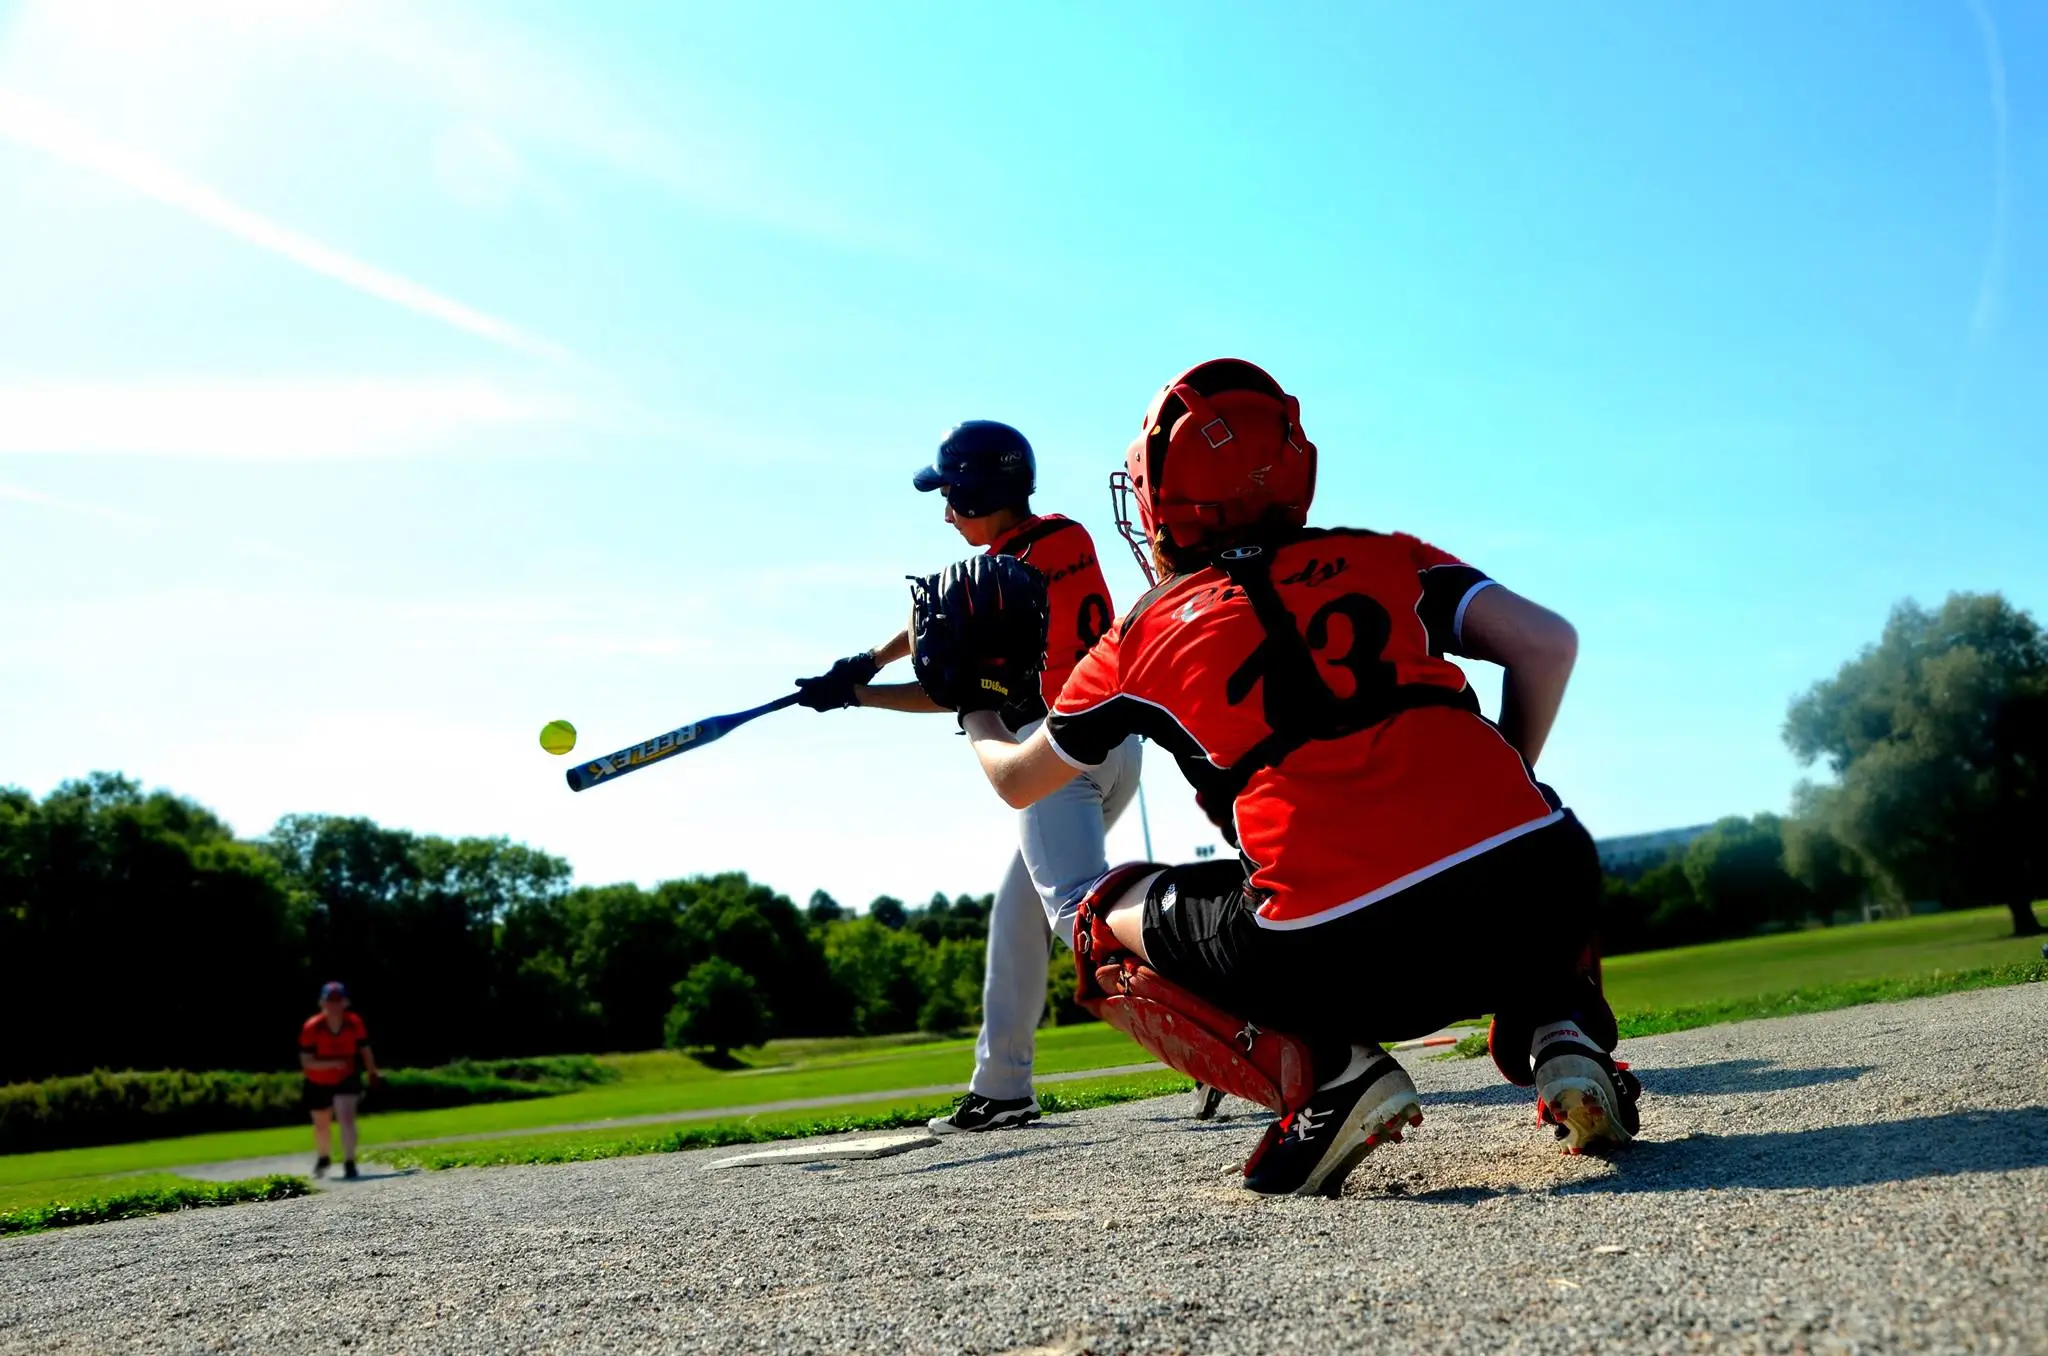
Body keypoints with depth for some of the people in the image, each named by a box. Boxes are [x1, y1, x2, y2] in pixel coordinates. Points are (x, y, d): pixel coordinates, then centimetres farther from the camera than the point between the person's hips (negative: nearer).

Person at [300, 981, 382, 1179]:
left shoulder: (354, 1023, -16)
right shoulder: (312, 1027, -23)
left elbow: (365, 1050, -1)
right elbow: (306, 1062, -25)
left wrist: (373, 1073, 8)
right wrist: (333, 1063, -40)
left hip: (347, 1079, -1)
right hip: (318, 1083, 1)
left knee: (347, 1117, -22)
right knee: (322, 1125, 19)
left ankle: (349, 1163, -17)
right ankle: (323, 1158, 47)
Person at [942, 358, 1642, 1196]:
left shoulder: (1140, 641, 17)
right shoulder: (1384, 557, 20)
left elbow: (1015, 780, 33)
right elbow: (1547, 642, 9)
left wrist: (978, 722, 56)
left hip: (1339, 959, -3)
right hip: (1542, 899, 4)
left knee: (1114, 916, 23)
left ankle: (1323, 1072, 2)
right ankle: (1560, 1029, 13)